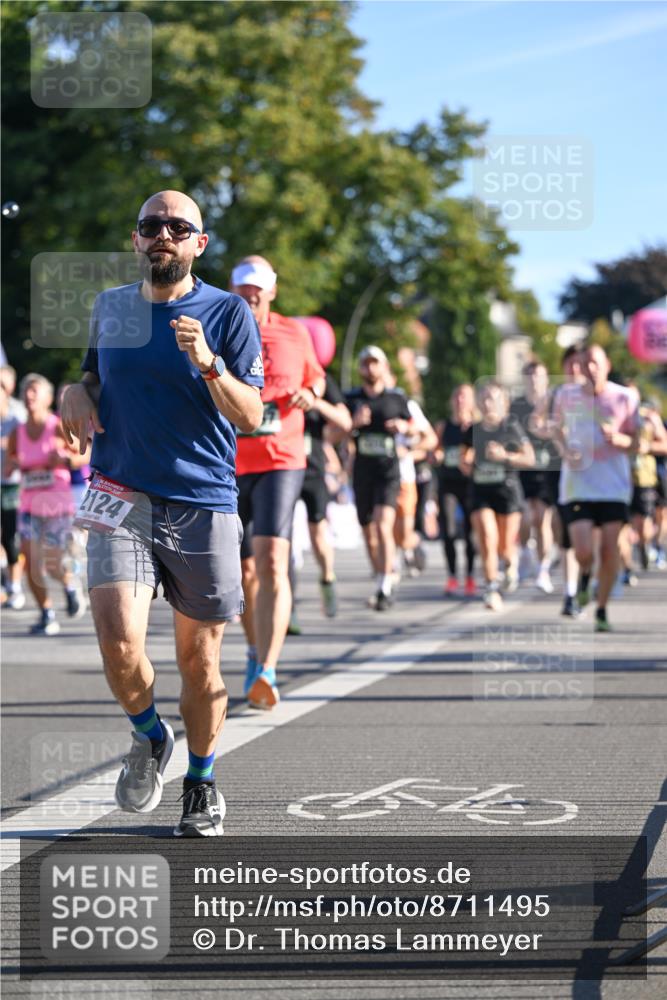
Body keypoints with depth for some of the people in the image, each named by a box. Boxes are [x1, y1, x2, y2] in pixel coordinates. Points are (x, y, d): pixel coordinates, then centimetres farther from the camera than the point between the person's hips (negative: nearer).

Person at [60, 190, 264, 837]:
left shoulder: (227, 312, 0)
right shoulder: (109, 308, 10)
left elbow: (250, 416, -6)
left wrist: (209, 364, -24)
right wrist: (78, 393, 4)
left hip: (203, 504, -1)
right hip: (120, 498, 1)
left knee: (199, 660, 6)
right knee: (119, 645, -17)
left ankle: (201, 785, 28)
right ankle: (148, 737, 14)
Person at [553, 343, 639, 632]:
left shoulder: (625, 397, -3)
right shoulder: (566, 396, 0)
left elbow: (633, 441, 4)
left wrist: (617, 438, -19)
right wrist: (565, 450, -3)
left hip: (614, 486, 0)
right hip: (578, 485, 0)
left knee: (610, 549, -2)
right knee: (583, 552, -12)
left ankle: (602, 611, 16)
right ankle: (584, 575, 26)